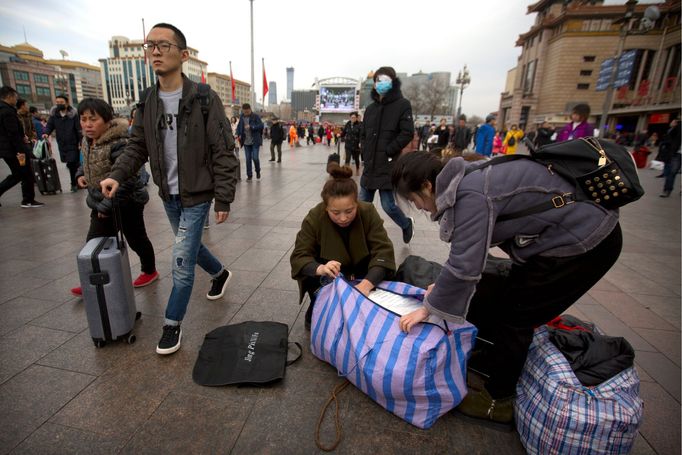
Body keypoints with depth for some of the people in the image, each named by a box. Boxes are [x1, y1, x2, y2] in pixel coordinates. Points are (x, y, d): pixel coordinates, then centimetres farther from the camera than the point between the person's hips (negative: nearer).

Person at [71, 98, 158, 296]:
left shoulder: (119, 144, -26)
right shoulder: (88, 140, 3)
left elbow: (127, 179, -30)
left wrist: (108, 205, -26)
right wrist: (81, 174, 3)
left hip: (127, 203, -8)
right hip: (101, 204, 8)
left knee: (136, 240, 11)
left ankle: (149, 271, 34)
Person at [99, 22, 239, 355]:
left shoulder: (205, 99, -13)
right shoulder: (148, 102, 4)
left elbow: (223, 154, -14)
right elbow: (137, 146, 10)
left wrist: (223, 200, -16)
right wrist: (117, 175, -9)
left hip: (196, 196, -6)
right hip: (168, 195, 6)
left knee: (182, 260, -4)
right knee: (189, 246, 22)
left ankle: (172, 324, 15)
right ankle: (220, 273, 50)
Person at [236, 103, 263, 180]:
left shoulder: (255, 116, -6)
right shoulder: (242, 117, 7)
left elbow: (261, 125, -14)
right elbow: (239, 126, 19)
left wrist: (251, 127, -23)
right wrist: (239, 134, 3)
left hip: (255, 141, -4)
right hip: (246, 142, 4)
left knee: (255, 157, -8)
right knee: (248, 159, 6)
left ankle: (258, 171, 19)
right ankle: (249, 175, 15)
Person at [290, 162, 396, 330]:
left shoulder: (368, 212, -23)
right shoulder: (314, 218, -24)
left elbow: (383, 251, -29)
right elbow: (299, 256, -22)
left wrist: (367, 284, -47)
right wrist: (319, 269, -46)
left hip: (361, 274, 2)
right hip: (325, 277, -1)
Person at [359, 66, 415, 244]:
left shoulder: (402, 104, -4)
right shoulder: (370, 108, 12)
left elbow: (407, 133, -12)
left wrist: (387, 152, -15)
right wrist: (365, 155, 5)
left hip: (388, 166, -6)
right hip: (369, 166, 6)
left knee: (388, 206, -2)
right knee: (363, 203, 8)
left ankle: (407, 225, 28)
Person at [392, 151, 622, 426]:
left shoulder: (469, 195, -28)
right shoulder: (464, 180, 1)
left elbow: (465, 264, -28)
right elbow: (468, 247, 10)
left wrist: (430, 308, -15)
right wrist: (443, 286, 10)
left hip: (585, 242, -9)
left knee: (514, 317, -1)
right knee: (496, 298, 15)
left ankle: (499, 402, 18)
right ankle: (491, 361, 36)